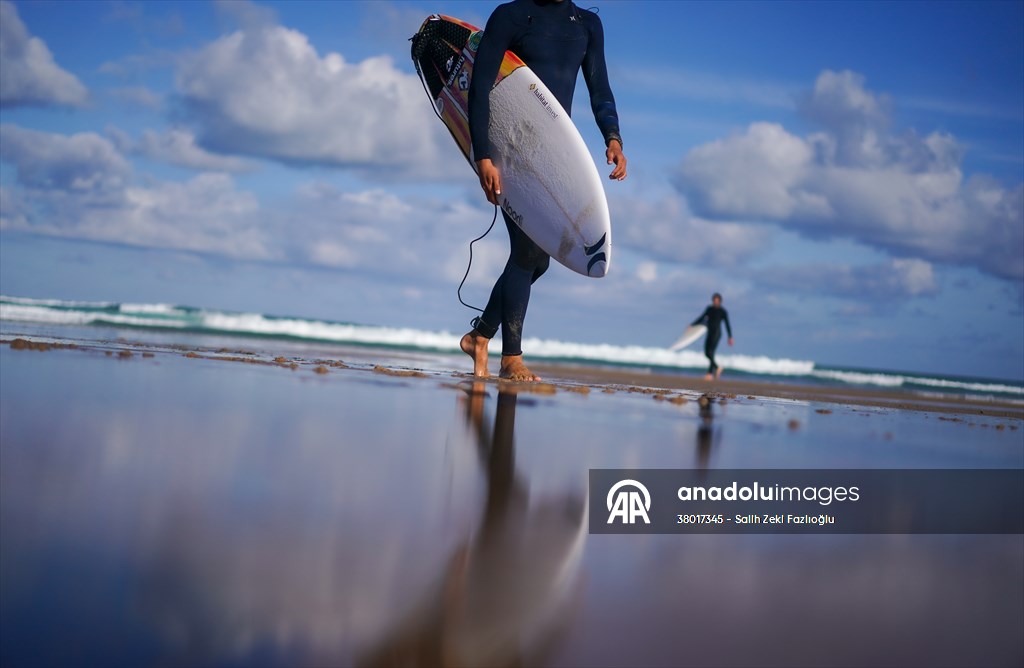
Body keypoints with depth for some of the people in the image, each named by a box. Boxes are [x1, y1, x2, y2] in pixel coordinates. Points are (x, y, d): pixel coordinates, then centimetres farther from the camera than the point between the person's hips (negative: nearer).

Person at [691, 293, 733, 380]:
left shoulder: (723, 311, -5)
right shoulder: (709, 309, 11)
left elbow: (727, 324, -7)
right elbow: (701, 319, 16)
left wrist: (730, 337, -12)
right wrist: (692, 325, 7)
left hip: (717, 333, -6)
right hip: (710, 333, 6)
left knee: (711, 352, -16)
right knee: (706, 353, 5)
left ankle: (710, 373, -14)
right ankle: (717, 368, 27)